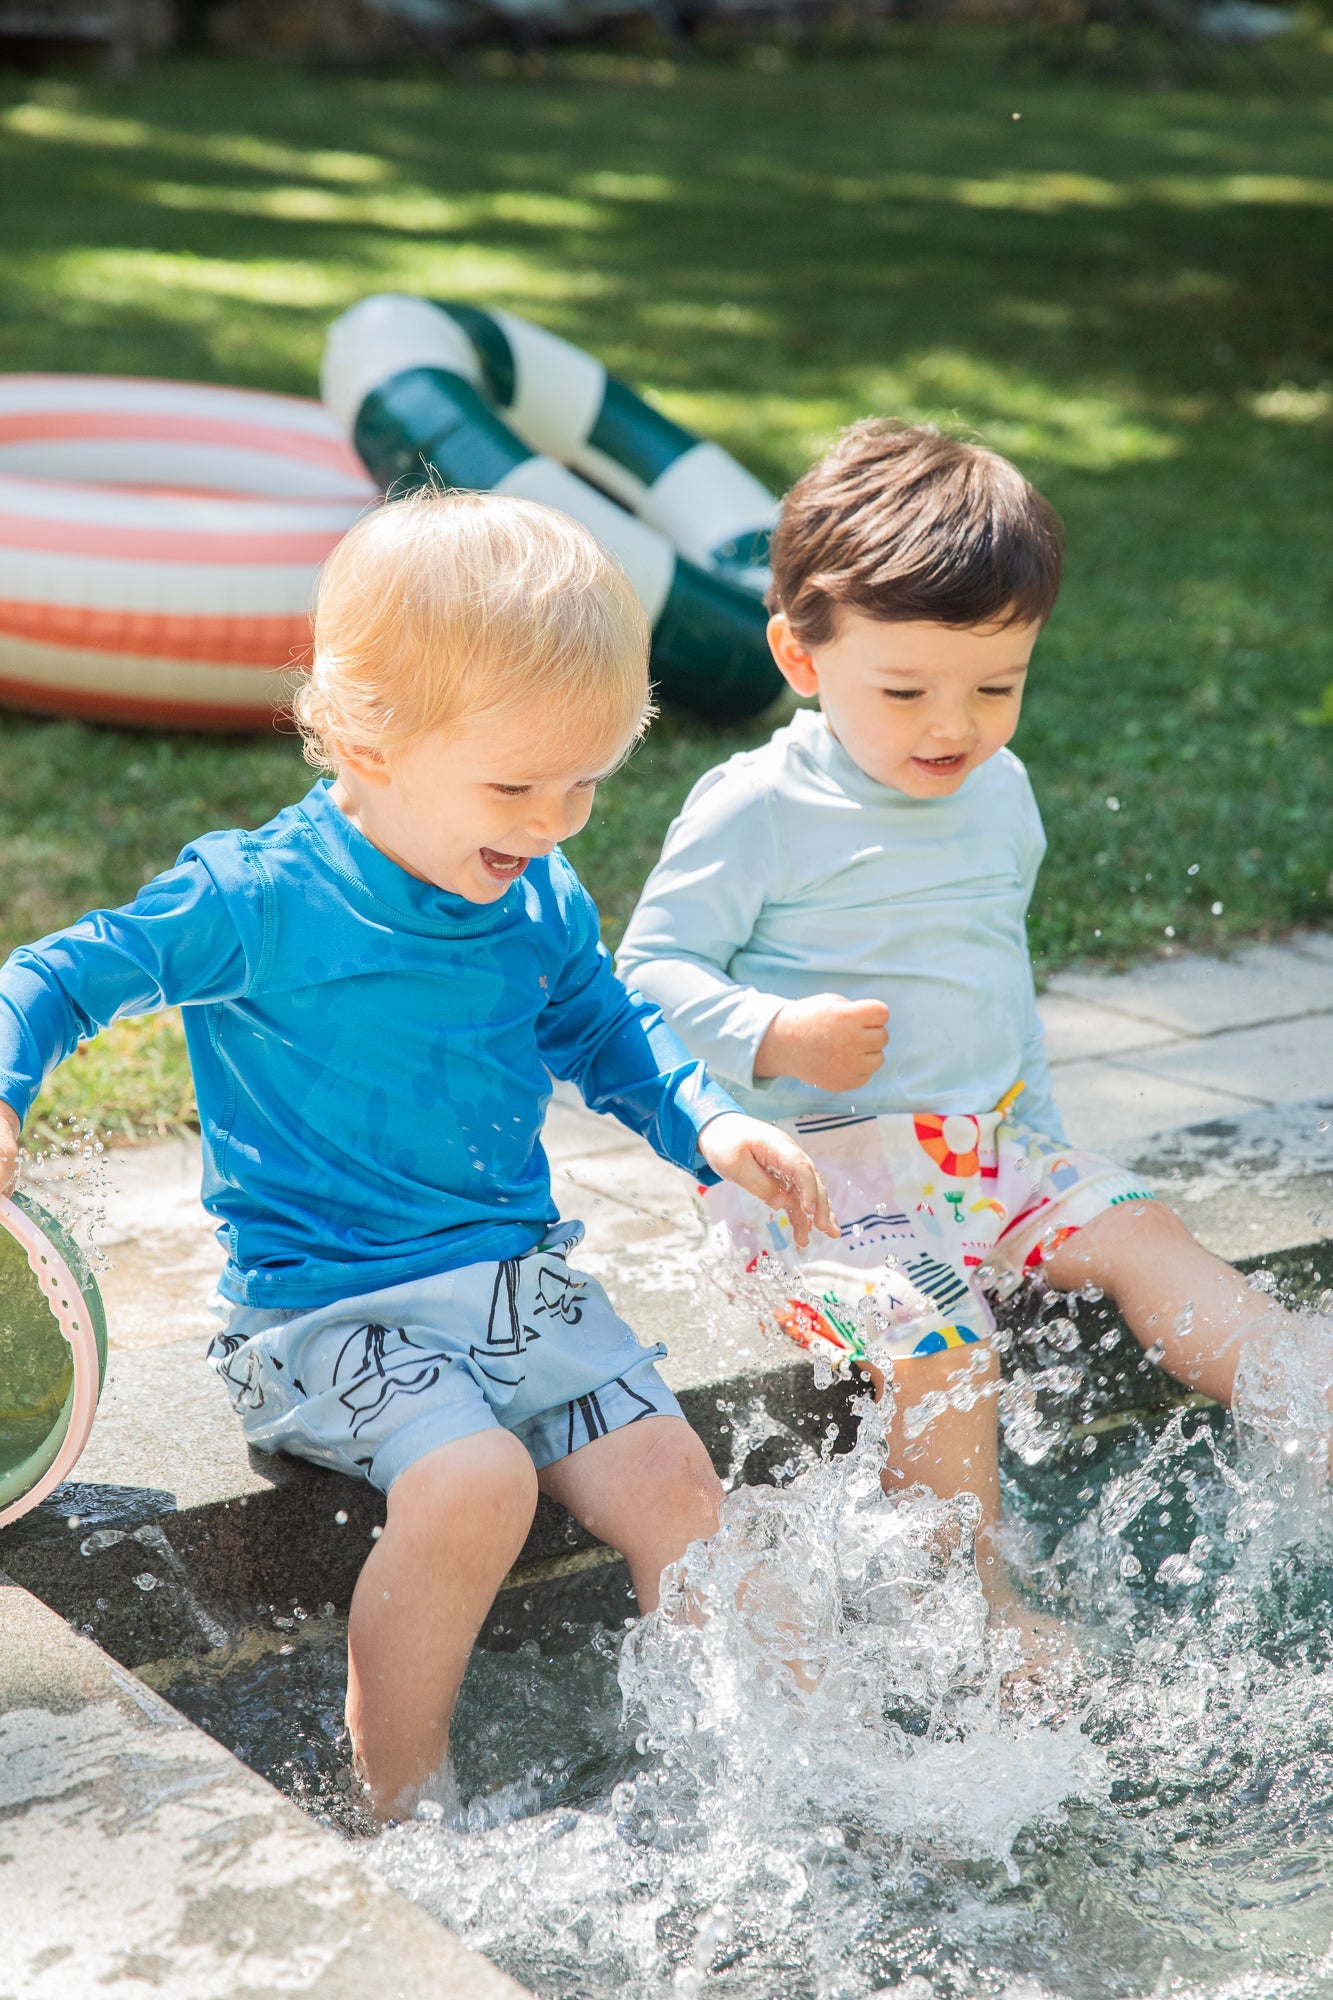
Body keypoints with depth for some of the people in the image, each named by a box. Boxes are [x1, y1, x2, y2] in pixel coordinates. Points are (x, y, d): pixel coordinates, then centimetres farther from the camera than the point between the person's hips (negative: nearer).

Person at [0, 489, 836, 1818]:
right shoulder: (257, 902, -13)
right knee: (475, 1483, -28)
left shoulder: (545, 907, 5)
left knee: (672, 1485, -5)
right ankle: (400, 1814, -9)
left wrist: (708, 1127, 5)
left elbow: (607, 1036, 23)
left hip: (521, 1281, 6)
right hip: (327, 1305, -6)